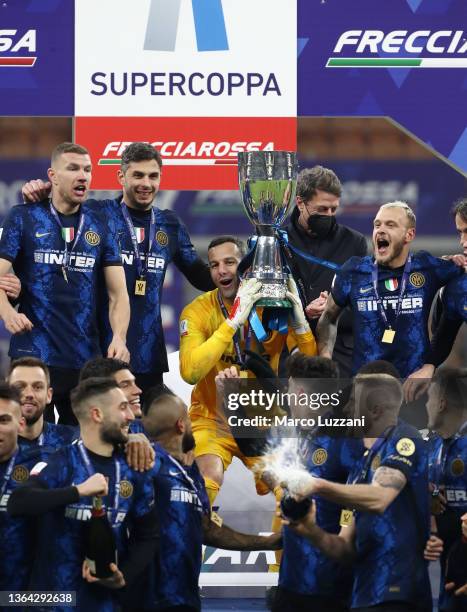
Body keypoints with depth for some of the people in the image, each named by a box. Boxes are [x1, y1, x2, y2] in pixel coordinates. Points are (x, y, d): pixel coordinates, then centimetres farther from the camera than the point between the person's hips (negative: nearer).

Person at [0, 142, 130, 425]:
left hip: (87, 359, 3)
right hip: (33, 357, -3)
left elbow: (118, 291, 8)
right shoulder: (24, 218, 3)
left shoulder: (100, 225, 11)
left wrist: (119, 338, -11)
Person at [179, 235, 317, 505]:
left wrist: (299, 322, -25)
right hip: (213, 420, -2)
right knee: (208, 482, -29)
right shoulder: (198, 311, -10)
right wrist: (233, 321, -32)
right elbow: (190, 372, -28)